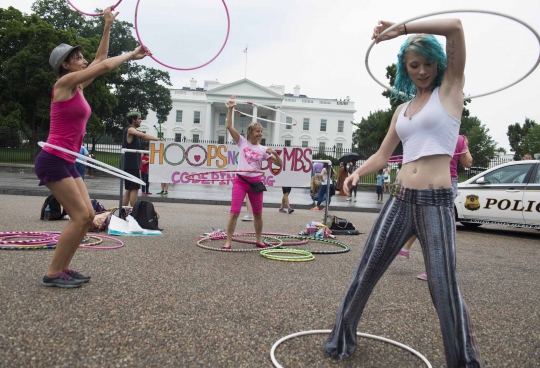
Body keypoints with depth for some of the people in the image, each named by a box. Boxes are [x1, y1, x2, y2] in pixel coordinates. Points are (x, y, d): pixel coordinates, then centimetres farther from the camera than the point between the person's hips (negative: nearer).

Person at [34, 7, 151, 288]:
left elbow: (100, 61, 20)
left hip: (66, 162, 9)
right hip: (53, 160, -9)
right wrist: (131, 55, 5)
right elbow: (104, 66, -9)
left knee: (88, 216, 4)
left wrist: (108, 26, 21)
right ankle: (52, 274, -1)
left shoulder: (77, 87, 16)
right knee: (80, 216, -12)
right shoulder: (65, 82, -7)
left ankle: (62, 269, 14)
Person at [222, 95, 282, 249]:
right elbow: (229, 126, -8)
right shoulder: (242, 142, 1)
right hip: (240, 181, -2)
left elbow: (279, 164, 3)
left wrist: (275, 153, -14)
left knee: (258, 213, 12)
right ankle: (228, 242, -1)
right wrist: (230, 109, -15)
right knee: (234, 212, -8)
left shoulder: (263, 149, 5)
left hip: (256, 182, 3)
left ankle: (259, 240, 27)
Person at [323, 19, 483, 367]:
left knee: (444, 285, -3)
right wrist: (357, 172, -1)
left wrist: (401, 29, -7)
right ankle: (343, 339, 27)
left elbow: (455, 26, -10)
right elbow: (383, 155, 18)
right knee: (366, 271, 8)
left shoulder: (450, 89, 3)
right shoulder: (403, 108, 17)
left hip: (436, 203, -5)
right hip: (400, 201, 5)